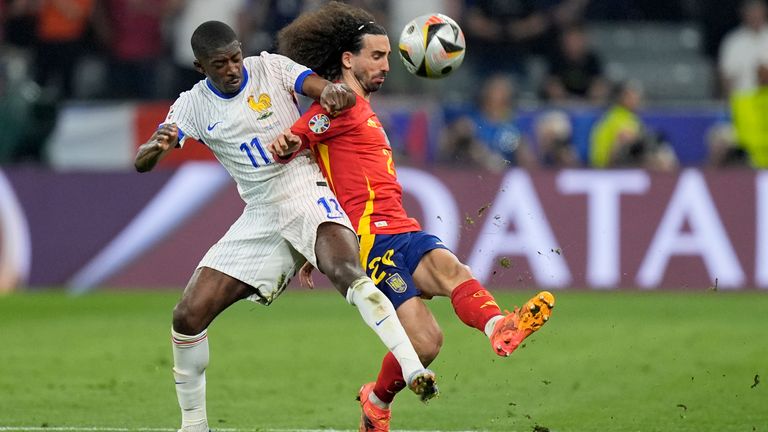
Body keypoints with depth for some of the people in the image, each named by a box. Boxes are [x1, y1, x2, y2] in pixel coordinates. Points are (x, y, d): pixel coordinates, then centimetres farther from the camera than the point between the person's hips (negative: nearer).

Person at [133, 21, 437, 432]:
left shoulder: (270, 68, -3)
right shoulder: (192, 105, 3)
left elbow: (341, 96, -12)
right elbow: (141, 163, -5)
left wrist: (334, 93, -37)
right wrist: (156, 147, -30)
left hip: (309, 196, -4)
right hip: (260, 219, 4)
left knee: (346, 272, -34)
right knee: (188, 315, -4)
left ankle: (413, 370, -41)